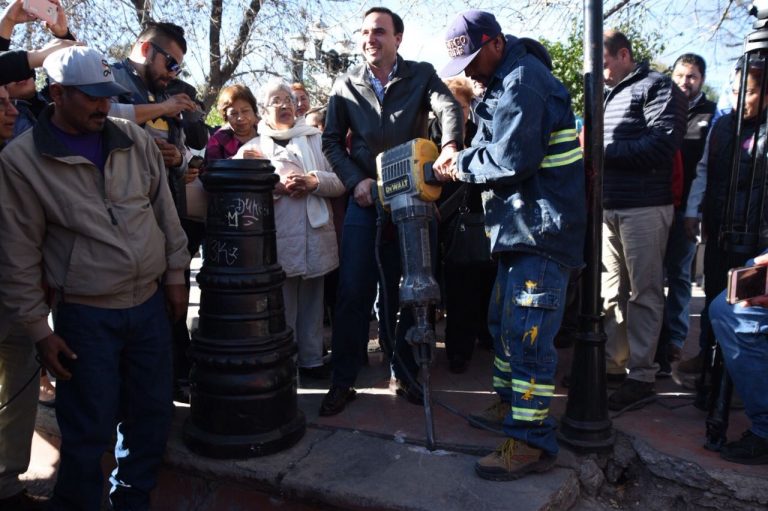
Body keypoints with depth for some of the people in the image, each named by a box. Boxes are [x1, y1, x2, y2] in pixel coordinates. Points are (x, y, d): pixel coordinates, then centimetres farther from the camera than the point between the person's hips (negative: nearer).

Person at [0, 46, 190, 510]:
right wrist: (38, 330, -5)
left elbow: (165, 211, 9)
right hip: (86, 316, -4)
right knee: (89, 434, 5)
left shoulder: (135, 140, 3)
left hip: (151, 303, 4)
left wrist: (175, 275, 8)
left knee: (153, 416, 14)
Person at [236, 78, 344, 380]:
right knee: (282, 305, 2)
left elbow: (340, 181, 6)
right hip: (278, 237, -2)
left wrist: (314, 181, -12)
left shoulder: (317, 140, 15)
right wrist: (276, 186, -17)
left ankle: (312, 359, 19)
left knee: (312, 301, 9)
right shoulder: (252, 147, 10)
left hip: (316, 234, 2)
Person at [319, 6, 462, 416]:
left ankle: (404, 375, 23)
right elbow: (331, 141, 6)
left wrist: (449, 144, -37)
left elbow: (448, 107, -16)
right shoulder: (346, 85, 6)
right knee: (353, 292, -2)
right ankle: (342, 381, 10)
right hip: (365, 199, 0)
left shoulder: (421, 75, 2)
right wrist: (356, 181, -9)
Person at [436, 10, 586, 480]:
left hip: (542, 227, -11)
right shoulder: (507, 80, 19)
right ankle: (512, 403, 34)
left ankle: (532, 442, -2)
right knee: (504, 319, 18)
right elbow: (494, 148, 19)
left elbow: (510, 159, -23)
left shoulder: (522, 80, -14)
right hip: (522, 225, 11)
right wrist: (461, 161, 2)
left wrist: (462, 167, -8)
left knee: (526, 330, -10)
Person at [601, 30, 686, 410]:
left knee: (644, 293, -1)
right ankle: (612, 364, 20)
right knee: (611, 291, 10)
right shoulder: (607, 95, 20)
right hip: (607, 207, 7)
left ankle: (641, 375, 8)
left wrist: (603, 150, -15)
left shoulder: (656, 87, -2)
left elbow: (663, 144, -16)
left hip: (644, 208, -7)